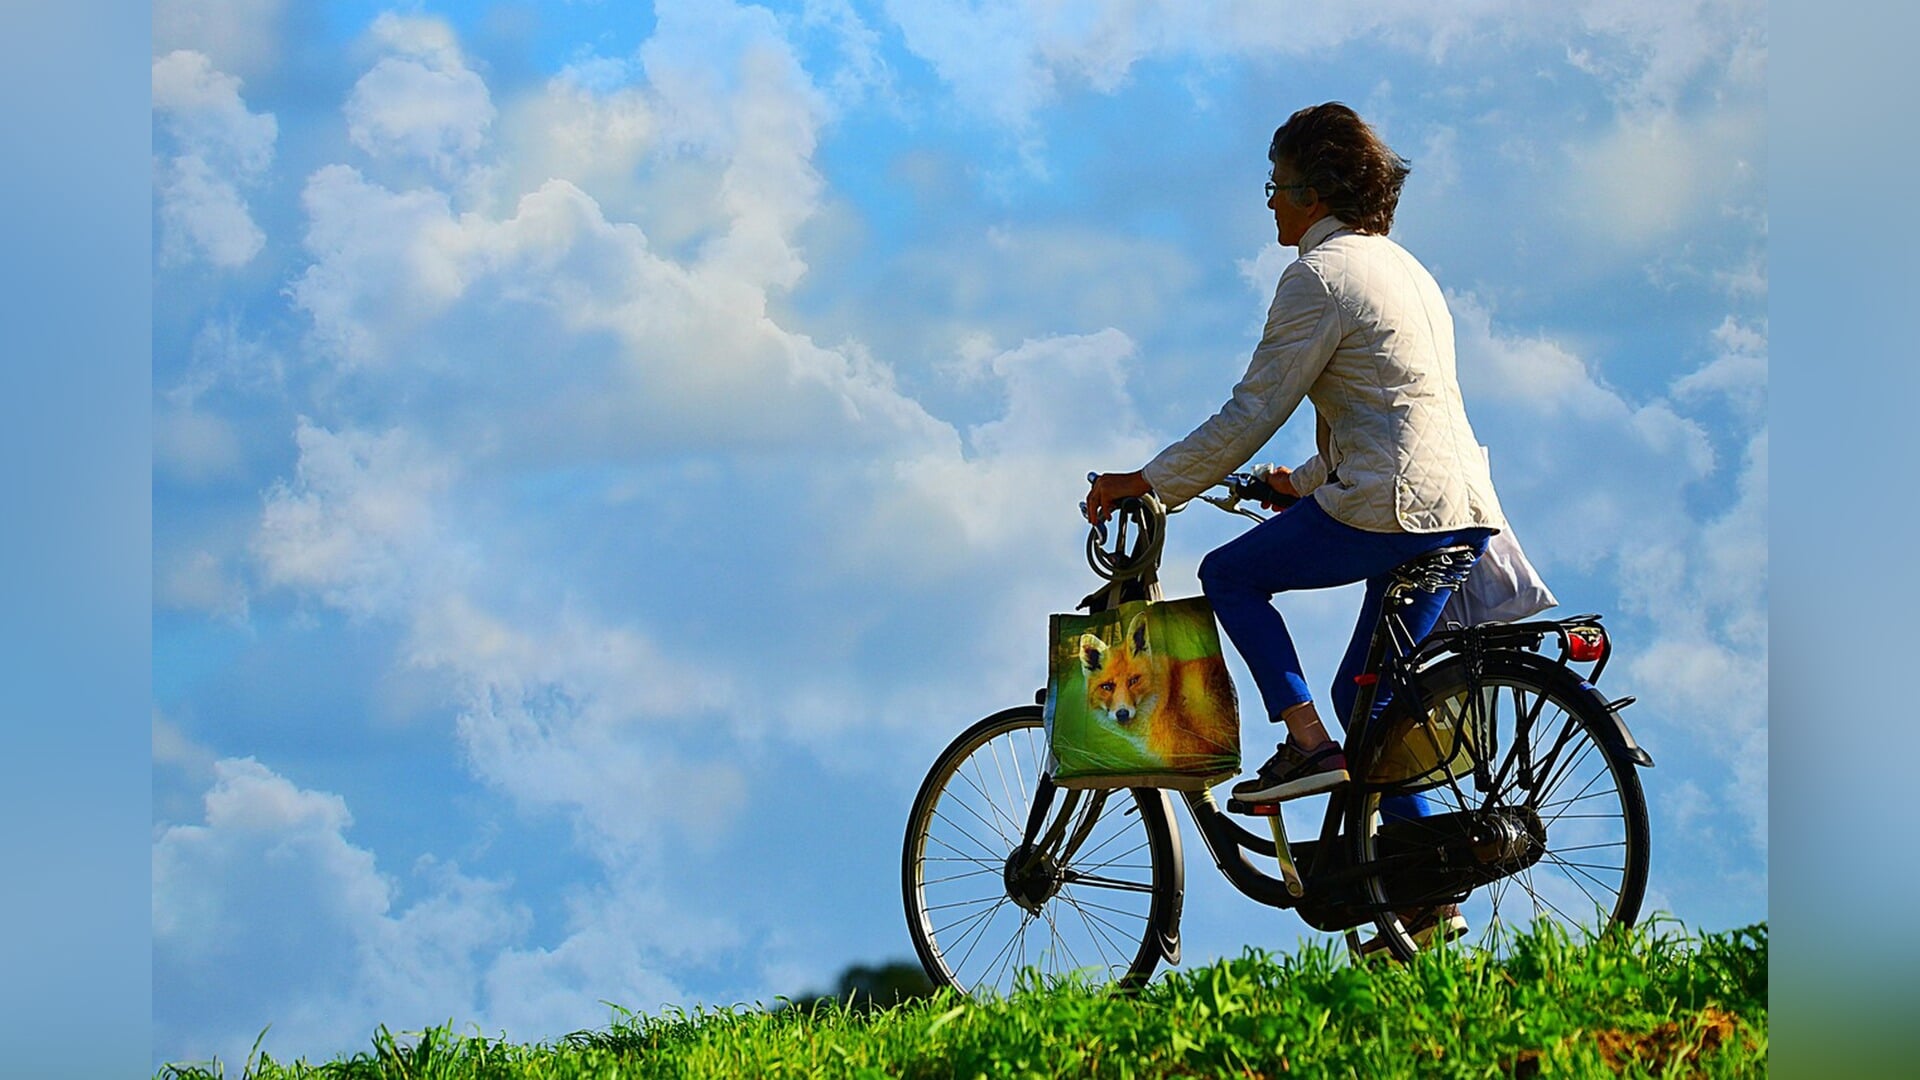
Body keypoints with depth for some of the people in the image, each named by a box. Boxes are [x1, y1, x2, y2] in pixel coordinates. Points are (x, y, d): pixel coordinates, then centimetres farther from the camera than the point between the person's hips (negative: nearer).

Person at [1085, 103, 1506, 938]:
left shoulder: (1320, 275, -8)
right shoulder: (1400, 266, 21)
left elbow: (1250, 415, -10)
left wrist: (1146, 484, -3)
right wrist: (1306, 481, 32)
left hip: (1392, 507, -9)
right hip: (1463, 507, 9)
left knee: (1230, 574, 9)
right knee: (1363, 692, 15)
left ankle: (1307, 743, -2)